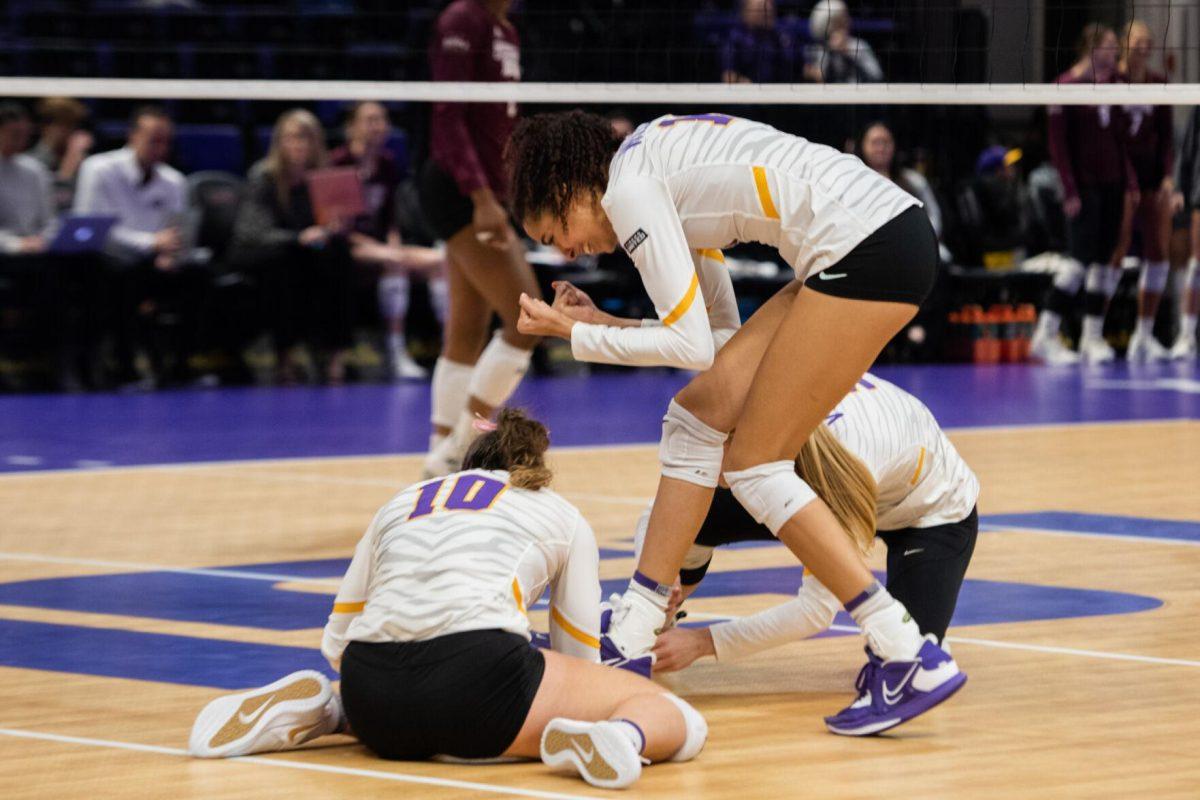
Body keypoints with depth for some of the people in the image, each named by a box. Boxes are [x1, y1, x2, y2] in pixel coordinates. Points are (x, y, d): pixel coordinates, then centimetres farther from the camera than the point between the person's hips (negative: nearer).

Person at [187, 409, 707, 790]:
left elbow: (335, 642, 34)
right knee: (677, 721, 6)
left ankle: (324, 713, 9)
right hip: (476, 669, -4)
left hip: (371, 692, 4)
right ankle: (620, 737, -29)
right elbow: (578, 657, 31)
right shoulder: (562, 516, 26)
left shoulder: (401, 503, 32)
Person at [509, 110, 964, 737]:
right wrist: (598, 324, 25)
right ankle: (628, 641, 15)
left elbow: (693, 345, -11)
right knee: (698, 412, 10)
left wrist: (575, 335, -1)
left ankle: (913, 660, -7)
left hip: (870, 248, -10)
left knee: (752, 465, -3)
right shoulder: (654, 160, 21)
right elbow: (709, 328, 24)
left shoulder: (628, 188, -6)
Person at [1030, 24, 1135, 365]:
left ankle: (1093, 337, 9)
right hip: (1084, 186, -7)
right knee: (1081, 258, -14)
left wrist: (1129, 180, 11)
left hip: (1112, 184, 7)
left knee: (1104, 260, 5)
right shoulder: (1066, 86, -9)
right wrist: (1069, 190, -15)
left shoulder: (1112, 83, 10)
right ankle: (1045, 335, -8)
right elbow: (1057, 144, -11)